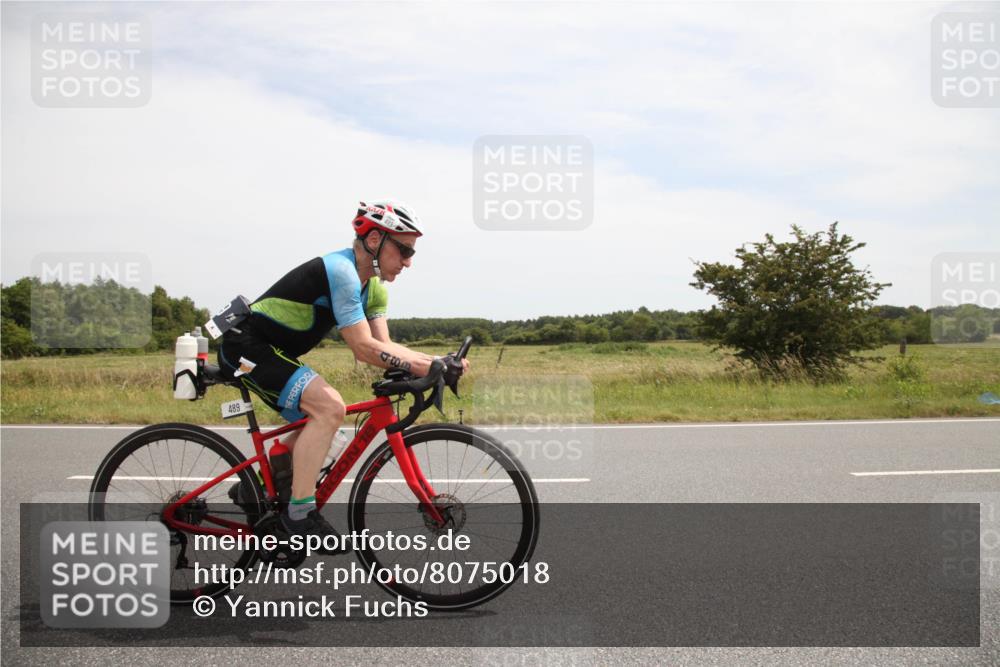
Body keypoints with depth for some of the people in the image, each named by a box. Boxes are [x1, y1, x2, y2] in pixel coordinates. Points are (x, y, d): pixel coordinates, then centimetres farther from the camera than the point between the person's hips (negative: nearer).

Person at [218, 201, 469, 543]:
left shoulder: (373, 286, 6)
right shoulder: (340, 270, -24)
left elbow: (383, 345, -1)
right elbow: (364, 348, -28)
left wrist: (436, 361, -13)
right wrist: (426, 367, -27)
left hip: (271, 351, 10)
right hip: (246, 346, -10)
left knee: (315, 424, 18)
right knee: (330, 407, -25)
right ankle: (299, 512, -18)